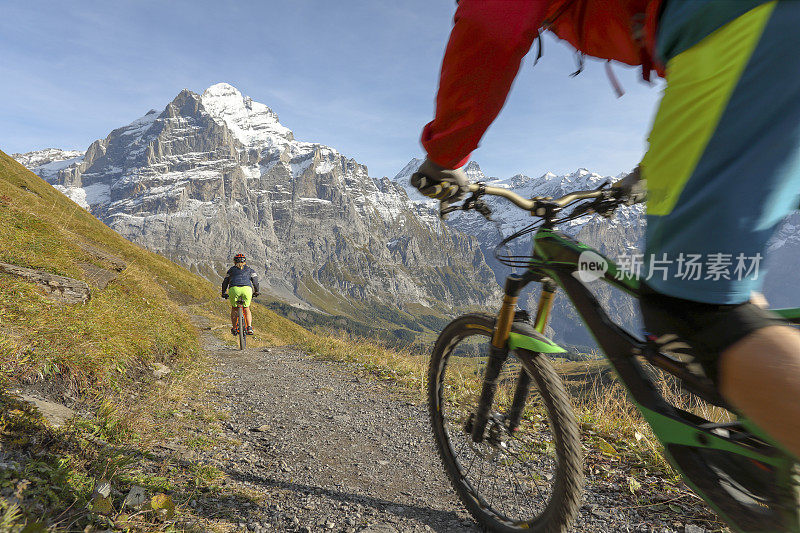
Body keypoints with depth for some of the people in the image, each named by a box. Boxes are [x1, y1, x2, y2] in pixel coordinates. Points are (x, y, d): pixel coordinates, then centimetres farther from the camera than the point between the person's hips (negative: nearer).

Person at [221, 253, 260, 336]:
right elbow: (255, 281, 20)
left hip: (234, 289, 0)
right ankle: (249, 327, 4)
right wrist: (256, 292, 33)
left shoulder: (231, 269, 27)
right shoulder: (249, 269, 26)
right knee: (246, 309, 20)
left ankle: (234, 328, 17)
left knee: (234, 308, 23)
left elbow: (225, 282, 27)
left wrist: (224, 293, 38)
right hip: (247, 288, 0)